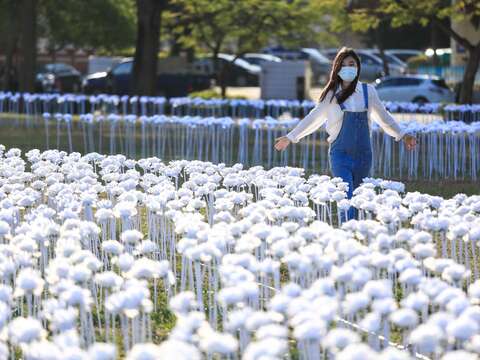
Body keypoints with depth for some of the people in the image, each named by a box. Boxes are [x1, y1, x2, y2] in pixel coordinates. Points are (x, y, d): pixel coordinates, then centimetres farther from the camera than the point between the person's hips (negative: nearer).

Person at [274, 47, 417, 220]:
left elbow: (383, 117, 18)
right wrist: (290, 137, 15)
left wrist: (402, 135, 19)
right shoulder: (331, 94, 2)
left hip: (363, 154, 2)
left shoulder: (368, 91, 6)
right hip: (340, 154, -2)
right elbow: (314, 118, 12)